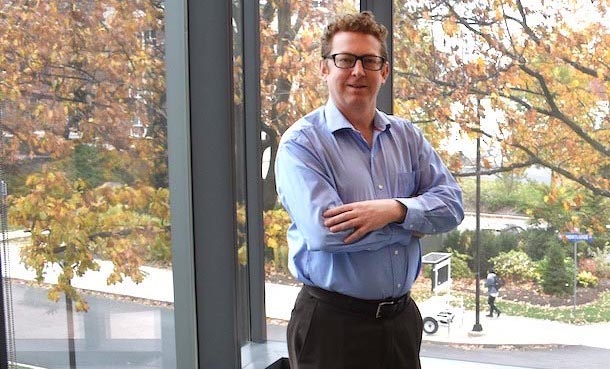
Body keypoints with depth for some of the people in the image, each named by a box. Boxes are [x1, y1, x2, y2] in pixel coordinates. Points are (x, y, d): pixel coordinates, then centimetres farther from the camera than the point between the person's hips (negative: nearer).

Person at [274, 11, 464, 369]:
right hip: (331, 323, -5)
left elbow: (452, 203, -2)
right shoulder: (301, 143, -11)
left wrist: (395, 209, -22)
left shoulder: (407, 136, 6)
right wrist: (412, 224, -11)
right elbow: (326, 230, -24)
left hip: (402, 316, 5)